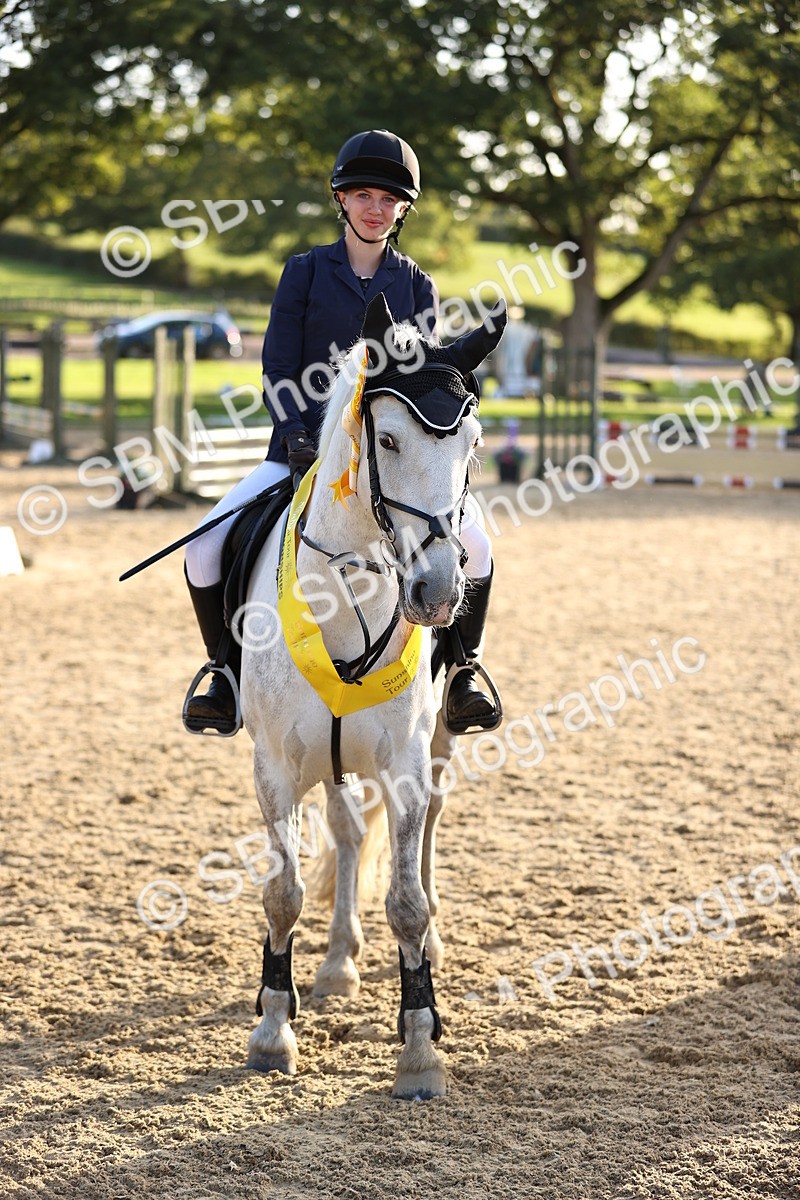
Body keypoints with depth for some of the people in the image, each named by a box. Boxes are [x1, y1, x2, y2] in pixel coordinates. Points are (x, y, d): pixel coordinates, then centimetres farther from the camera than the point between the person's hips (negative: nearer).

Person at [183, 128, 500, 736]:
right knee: (207, 545, -18)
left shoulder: (417, 286, 9)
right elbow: (278, 369, 1)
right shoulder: (305, 271, 5)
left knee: (474, 544, -20)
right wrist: (297, 436, -15)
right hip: (304, 452, -1)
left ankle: (462, 672, 1)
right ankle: (228, 675, 1)